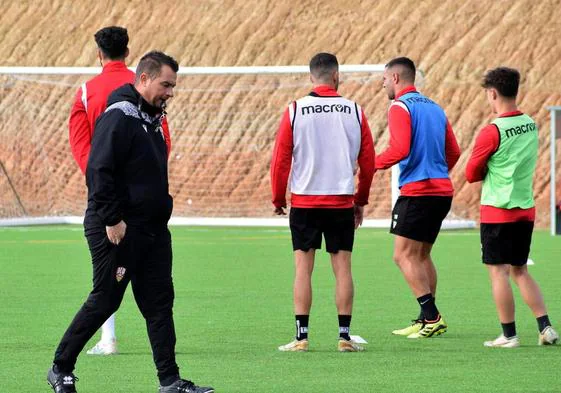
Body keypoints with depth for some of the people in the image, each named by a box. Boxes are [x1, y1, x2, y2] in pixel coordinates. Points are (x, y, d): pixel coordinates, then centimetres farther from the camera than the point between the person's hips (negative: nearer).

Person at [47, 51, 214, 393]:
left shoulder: (151, 117, 15)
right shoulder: (119, 116, -15)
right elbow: (100, 171, -21)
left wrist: (161, 213, 18)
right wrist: (112, 220, -22)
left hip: (153, 229, 9)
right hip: (118, 230, -9)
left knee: (160, 301, 6)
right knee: (104, 301, -2)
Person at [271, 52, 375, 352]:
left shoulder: (295, 111, -3)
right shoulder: (354, 111, 1)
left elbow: (280, 159, -3)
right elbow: (368, 161, 5)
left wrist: (278, 198, 10)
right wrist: (361, 200, 18)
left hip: (304, 201, -1)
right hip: (342, 202, 1)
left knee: (303, 268, 2)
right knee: (342, 267, 4)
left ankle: (301, 336, -1)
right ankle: (344, 336, 3)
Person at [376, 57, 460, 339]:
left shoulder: (400, 107, -7)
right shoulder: (434, 107, 18)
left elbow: (399, 149, -19)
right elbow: (453, 152, 17)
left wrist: (371, 165, -8)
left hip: (416, 191, -9)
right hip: (442, 191, 9)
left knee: (404, 256, -6)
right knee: (421, 255, 14)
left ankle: (431, 317, -13)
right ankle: (427, 320, 12)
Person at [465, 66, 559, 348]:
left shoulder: (492, 132, -16)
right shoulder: (531, 126, 6)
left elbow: (471, 175, -8)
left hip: (497, 211, -7)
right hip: (526, 208, 7)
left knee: (498, 271, 0)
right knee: (520, 271, 15)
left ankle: (508, 335, 1)